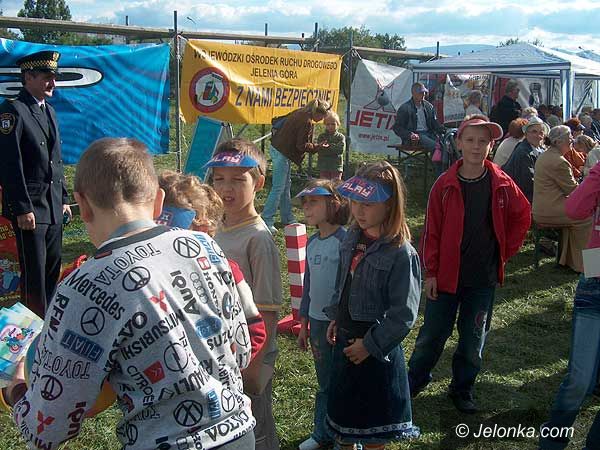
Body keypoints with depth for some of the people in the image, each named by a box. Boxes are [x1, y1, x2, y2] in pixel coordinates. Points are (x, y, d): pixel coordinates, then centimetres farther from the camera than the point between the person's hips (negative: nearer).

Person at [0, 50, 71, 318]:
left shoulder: (49, 111, 15)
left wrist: (63, 199, 17)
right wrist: (22, 209, -18)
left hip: (54, 206, 8)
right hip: (30, 207, -8)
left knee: (53, 267, 14)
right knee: (34, 271, -1)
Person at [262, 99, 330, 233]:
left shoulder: (299, 112, 8)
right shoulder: (307, 122, -19)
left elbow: (279, 121, 18)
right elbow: (302, 146, -18)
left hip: (277, 148, 10)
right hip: (282, 153, -10)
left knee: (286, 185, 16)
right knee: (278, 188, -7)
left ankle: (287, 217, 25)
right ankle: (266, 221, -5)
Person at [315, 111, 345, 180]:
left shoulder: (340, 137, -1)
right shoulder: (321, 136, 4)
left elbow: (341, 149, -17)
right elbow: (319, 150, -7)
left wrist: (329, 146, -24)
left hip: (336, 167, -1)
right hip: (323, 166, 1)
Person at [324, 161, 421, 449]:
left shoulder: (401, 254, -22)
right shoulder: (353, 238, -1)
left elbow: (404, 315, -21)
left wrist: (371, 345, -17)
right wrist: (335, 318, 7)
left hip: (376, 349, -6)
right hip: (345, 340, 7)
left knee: (373, 425, 13)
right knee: (341, 410, 22)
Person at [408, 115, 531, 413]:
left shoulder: (501, 184, -3)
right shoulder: (446, 184, -7)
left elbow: (522, 217, 11)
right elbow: (432, 229, -5)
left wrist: (505, 252, 4)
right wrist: (430, 272, -7)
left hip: (483, 277, 2)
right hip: (446, 274, -1)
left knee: (474, 338, 12)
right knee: (432, 334, 8)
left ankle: (462, 388, 30)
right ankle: (415, 381, 29)